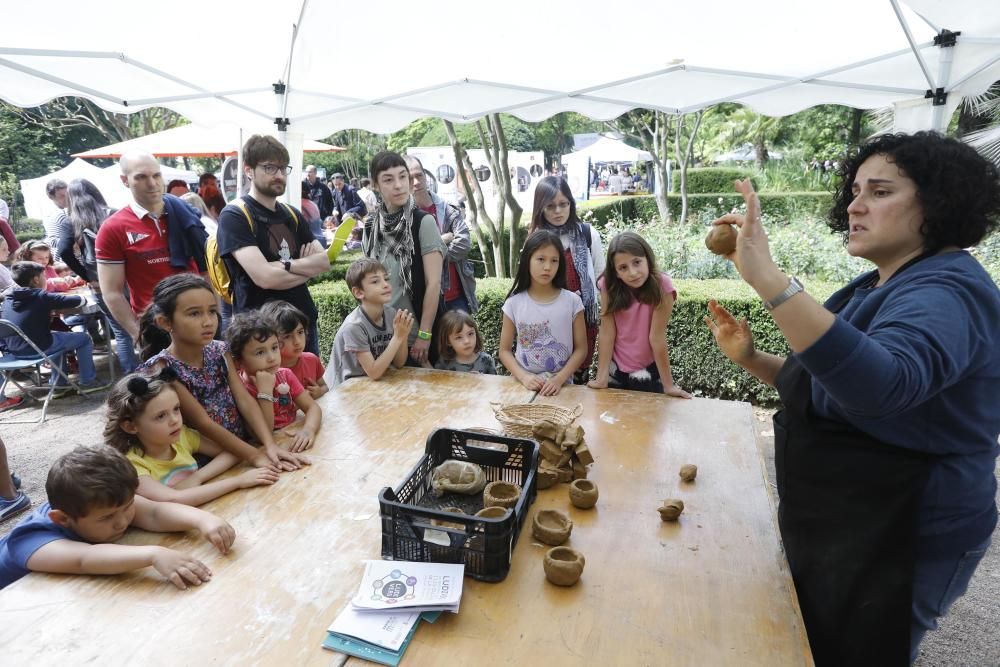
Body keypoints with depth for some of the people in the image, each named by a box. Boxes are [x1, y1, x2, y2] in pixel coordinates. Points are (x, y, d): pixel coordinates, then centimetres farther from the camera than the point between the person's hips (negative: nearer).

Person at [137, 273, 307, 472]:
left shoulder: (219, 350, 0)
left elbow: (244, 400, -6)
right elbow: (202, 423, -17)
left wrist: (270, 444, -18)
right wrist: (255, 456, -20)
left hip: (243, 445, 5)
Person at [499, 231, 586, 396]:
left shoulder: (572, 301, -3)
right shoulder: (514, 303, -1)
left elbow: (581, 349, 1)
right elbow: (505, 350, 4)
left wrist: (559, 379, -11)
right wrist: (524, 377, -11)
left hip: (561, 385, 0)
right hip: (524, 384, 0)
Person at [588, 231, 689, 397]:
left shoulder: (661, 285, -22)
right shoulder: (609, 285, -15)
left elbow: (657, 337, -19)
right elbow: (607, 332, -15)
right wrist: (601, 378, -16)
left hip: (648, 372, -2)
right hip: (615, 369, 2)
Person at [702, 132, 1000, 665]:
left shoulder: (946, 291, -22)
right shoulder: (880, 287, 9)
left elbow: (882, 383, -45)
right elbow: (821, 389, 15)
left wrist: (766, 278, -49)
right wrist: (751, 358, -2)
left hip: (893, 541, -9)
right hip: (832, 523, 9)